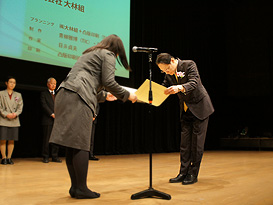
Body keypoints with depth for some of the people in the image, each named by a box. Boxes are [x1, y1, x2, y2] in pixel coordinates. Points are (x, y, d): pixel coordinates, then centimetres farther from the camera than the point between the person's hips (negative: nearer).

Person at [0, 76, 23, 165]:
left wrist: (15, 114, -9)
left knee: (12, 140, 2)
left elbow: (20, 107, 9)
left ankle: (9, 158, 9)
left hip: (14, 120, 3)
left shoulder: (18, 95, 14)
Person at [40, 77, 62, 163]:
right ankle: (45, 157, 7)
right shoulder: (43, 94, 5)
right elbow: (44, 105, -7)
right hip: (47, 120, -4)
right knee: (46, 139, -2)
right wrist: (52, 114, -15)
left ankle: (55, 156, 10)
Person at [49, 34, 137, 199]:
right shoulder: (108, 55, 7)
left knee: (72, 145, 6)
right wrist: (127, 95, 6)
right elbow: (108, 82, -6)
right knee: (81, 144, -8)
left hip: (66, 96, 9)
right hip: (78, 98, -9)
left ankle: (75, 187, 10)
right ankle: (81, 189, -5)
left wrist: (104, 96, 39)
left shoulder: (90, 53, 33)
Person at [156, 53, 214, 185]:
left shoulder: (189, 65, -18)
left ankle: (193, 174, 5)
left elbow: (194, 83, -31)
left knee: (197, 142, -3)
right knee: (184, 142, 5)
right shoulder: (168, 74, 0)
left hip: (200, 107, -6)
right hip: (185, 110, 6)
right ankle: (183, 173, 11)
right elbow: (164, 88, 1)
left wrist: (179, 88, -48)